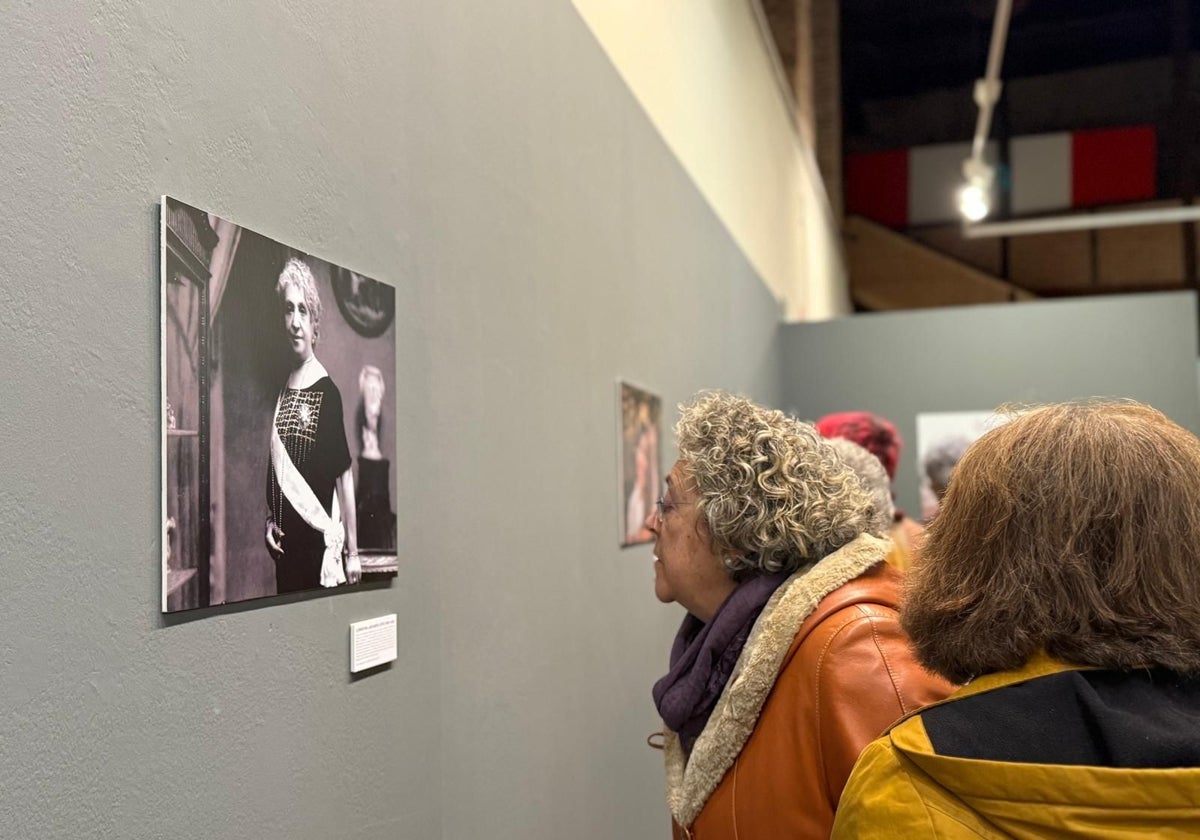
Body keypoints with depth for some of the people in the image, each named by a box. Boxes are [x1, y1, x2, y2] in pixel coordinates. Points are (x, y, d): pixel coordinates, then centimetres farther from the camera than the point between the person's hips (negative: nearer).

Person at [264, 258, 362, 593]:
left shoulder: (328, 391, -9)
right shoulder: (279, 392, 8)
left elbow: (344, 476, -9)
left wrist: (353, 552, -9)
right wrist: (269, 521, 5)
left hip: (320, 541, -5)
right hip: (284, 544, 5)